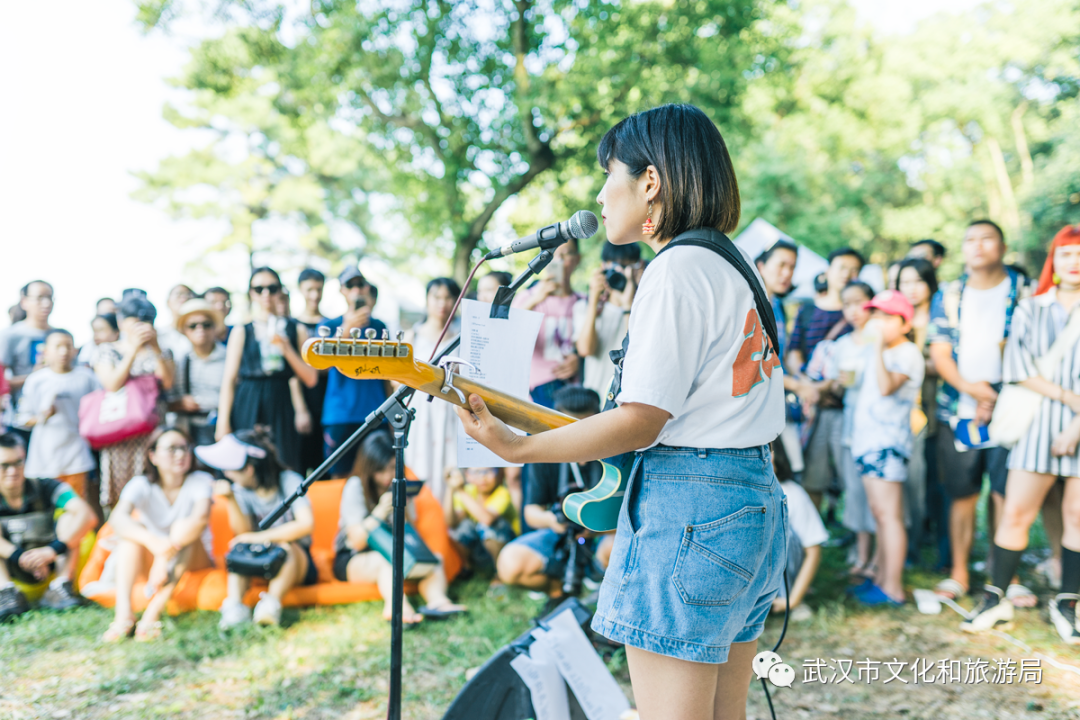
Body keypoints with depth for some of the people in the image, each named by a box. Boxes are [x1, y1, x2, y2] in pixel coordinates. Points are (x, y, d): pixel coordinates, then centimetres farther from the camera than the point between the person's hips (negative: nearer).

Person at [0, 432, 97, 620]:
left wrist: (53, 550, -39)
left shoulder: (46, 488, -12)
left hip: (50, 563, 0)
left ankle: (60, 587, -27)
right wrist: (19, 556, -41)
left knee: (69, 517, -20)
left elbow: (87, 516, -28)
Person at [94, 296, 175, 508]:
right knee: (120, 500, -3)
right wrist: (134, 348, -14)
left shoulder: (160, 353, 14)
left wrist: (155, 347, -11)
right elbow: (112, 385, -9)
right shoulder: (108, 351, 9)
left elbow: (167, 382, -5)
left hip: (153, 432, 1)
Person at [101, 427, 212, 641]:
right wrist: (153, 542, -50)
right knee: (134, 528, -24)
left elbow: (201, 517, -34)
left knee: (183, 528, -29)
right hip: (151, 559, 2)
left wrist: (166, 555, -46)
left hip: (193, 560, -1)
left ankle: (153, 613, -44)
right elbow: (117, 518, -31)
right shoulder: (142, 485, -10)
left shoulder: (200, 481, -13)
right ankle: (123, 613, -43)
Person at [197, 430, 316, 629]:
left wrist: (259, 537, -30)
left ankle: (271, 604, -49)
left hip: (295, 560, -4)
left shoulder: (289, 481, -14)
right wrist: (230, 500, -24)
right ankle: (235, 605, -41)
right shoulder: (242, 490, -1)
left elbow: (306, 524, -28)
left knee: (285, 547, -34)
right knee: (238, 546, -25)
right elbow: (243, 533, -12)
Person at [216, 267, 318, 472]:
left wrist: (287, 349, -7)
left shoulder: (296, 330, 11)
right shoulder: (241, 332, 8)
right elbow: (229, 380, 4)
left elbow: (311, 379, 5)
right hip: (247, 410, -1)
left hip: (282, 408, 1)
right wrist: (223, 423, -4)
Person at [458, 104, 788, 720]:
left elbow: (640, 421, -18)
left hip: (687, 511, -10)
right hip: (755, 499, 10)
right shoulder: (736, 266, 15)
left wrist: (516, 447, -14)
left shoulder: (677, 270, -14)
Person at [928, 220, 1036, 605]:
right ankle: (959, 573, 14)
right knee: (961, 494, 4)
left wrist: (994, 392, -9)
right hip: (958, 410, 2)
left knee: (1005, 494, -4)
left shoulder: (1023, 291, 6)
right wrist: (969, 387, -13)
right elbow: (939, 353, 4)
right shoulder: (948, 296, 11)